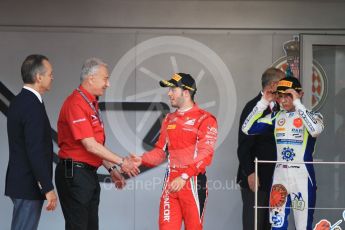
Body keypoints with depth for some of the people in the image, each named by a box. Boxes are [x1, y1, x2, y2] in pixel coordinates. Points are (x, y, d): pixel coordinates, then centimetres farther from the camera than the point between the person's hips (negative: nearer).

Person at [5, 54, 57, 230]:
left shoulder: (19, 101, 12)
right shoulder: (33, 106, -19)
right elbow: (36, 152, -23)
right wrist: (48, 188, -20)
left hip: (19, 181, 10)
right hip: (29, 185, -10)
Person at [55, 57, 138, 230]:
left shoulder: (92, 104, 15)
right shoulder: (76, 104, -16)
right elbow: (90, 145, -19)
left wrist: (111, 169, 13)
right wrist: (121, 162, -14)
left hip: (89, 173, 10)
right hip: (74, 172, -10)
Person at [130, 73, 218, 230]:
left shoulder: (204, 119, -5)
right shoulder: (169, 120, 17)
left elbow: (205, 155, -14)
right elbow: (161, 151, 18)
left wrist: (184, 177, -22)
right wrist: (142, 160, -1)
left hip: (193, 182, -6)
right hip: (171, 182, 6)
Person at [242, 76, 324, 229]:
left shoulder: (311, 116, -3)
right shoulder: (276, 117, 8)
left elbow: (315, 130, -27)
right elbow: (247, 129, 3)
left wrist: (297, 103, -22)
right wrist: (264, 102, -2)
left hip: (302, 175, -4)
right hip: (279, 174, 4)